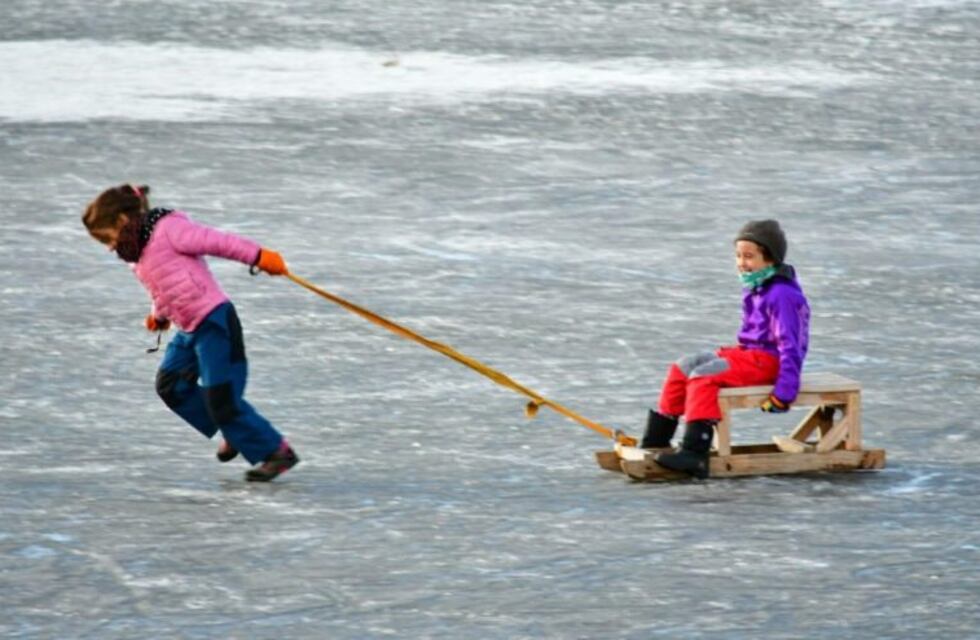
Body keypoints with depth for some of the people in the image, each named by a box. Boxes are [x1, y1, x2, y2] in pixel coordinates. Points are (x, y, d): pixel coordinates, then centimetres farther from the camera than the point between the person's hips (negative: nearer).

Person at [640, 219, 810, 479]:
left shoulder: (782, 295, -18)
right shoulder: (754, 288, 13)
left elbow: (790, 345, -21)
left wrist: (783, 393, -25)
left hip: (767, 360, -10)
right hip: (747, 351, 10)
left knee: (702, 376, -28)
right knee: (682, 368, 5)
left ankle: (694, 453, -38)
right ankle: (656, 441, 8)